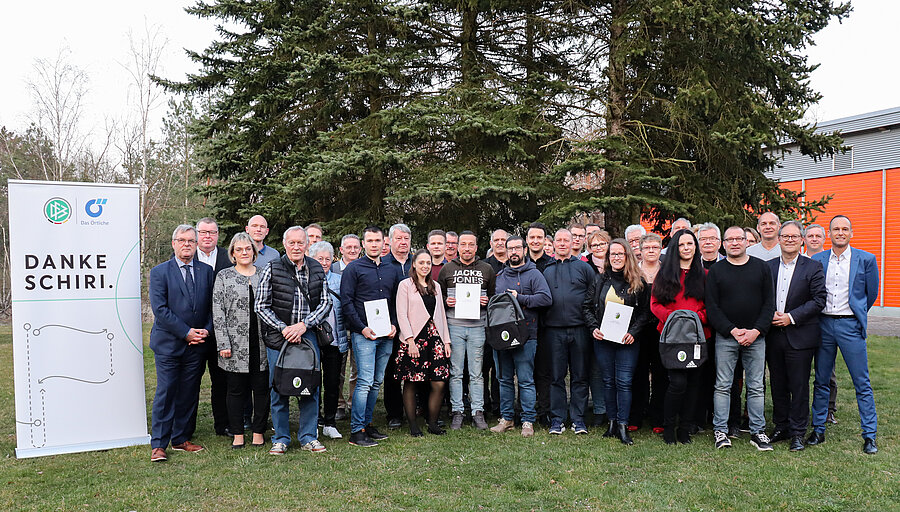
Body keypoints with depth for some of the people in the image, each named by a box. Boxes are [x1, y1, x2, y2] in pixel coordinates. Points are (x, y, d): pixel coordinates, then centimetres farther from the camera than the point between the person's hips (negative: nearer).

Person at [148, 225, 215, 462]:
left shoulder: (206, 271, 10)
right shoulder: (159, 272, -1)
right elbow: (160, 309, -9)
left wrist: (206, 330, -6)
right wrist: (186, 333, -14)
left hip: (197, 345, 3)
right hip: (168, 344, -3)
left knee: (189, 394, 9)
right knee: (165, 393, -3)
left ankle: (181, 439, 20)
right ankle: (158, 445, 5)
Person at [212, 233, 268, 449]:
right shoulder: (223, 276, 3)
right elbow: (218, 313, -1)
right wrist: (223, 344, -9)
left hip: (262, 343, 2)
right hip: (235, 344, -2)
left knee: (261, 388, 5)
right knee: (236, 389, 5)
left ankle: (258, 431, 18)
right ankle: (237, 434, 17)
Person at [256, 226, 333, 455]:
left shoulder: (317, 269, 6)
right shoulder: (271, 270, -1)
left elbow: (326, 302, 4)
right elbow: (261, 306, -2)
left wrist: (304, 324, -9)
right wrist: (284, 329, -12)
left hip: (308, 334, 2)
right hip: (278, 336, -2)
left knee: (311, 387, 6)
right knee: (279, 389, 5)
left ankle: (308, 436, 19)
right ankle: (281, 439, 18)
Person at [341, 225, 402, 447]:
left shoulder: (392, 271, 16)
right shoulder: (354, 268, 0)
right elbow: (346, 301, -6)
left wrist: (394, 325, 3)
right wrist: (362, 328, -13)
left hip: (386, 336, 6)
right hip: (363, 334, -5)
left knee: (377, 382, 10)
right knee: (365, 381, -10)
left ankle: (367, 424, 20)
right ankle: (356, 431, -3)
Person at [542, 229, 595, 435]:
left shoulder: (583, 267, 8)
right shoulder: (545, 269, 12)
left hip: (579, 330, -1)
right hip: (554, 331, 1)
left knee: (580, 376, 4)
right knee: (556, 376, 5)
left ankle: (578, 419, 12)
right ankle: (557, 419, 12)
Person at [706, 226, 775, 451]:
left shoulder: (761, 267, 6)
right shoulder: (716, 271, 3)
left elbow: (769, 303, 3)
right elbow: (712, 307, -1)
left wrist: (756, 330, -9)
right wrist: (732, 330, -11)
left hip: (756, 336, 1)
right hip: (725, 337, -1)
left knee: (756, 386, 6)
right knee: (723, 386, 2)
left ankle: (757, 431, 14)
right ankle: (720, 430, 10)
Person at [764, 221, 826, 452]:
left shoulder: (813, 268, -1)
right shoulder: (767, 267, 9)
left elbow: (818, 300, -7)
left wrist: (791, 317, -14)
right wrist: (770, 315, -8)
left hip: (800, 336, -3)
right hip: (773, 335, 3)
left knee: (799, 386, 2)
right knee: (777, 385, 11)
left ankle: (798, 432, 13)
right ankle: (781, 427, 24)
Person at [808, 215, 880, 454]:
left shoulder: (866, 259, 0)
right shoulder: (817, 260, 6)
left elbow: (871, 293, 9)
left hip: (850, 325, -2)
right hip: (823, 324, 3)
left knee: (862, 383, 1)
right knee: (821, 381, 9)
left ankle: (869, 436, 11)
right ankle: (818, 430, 18)